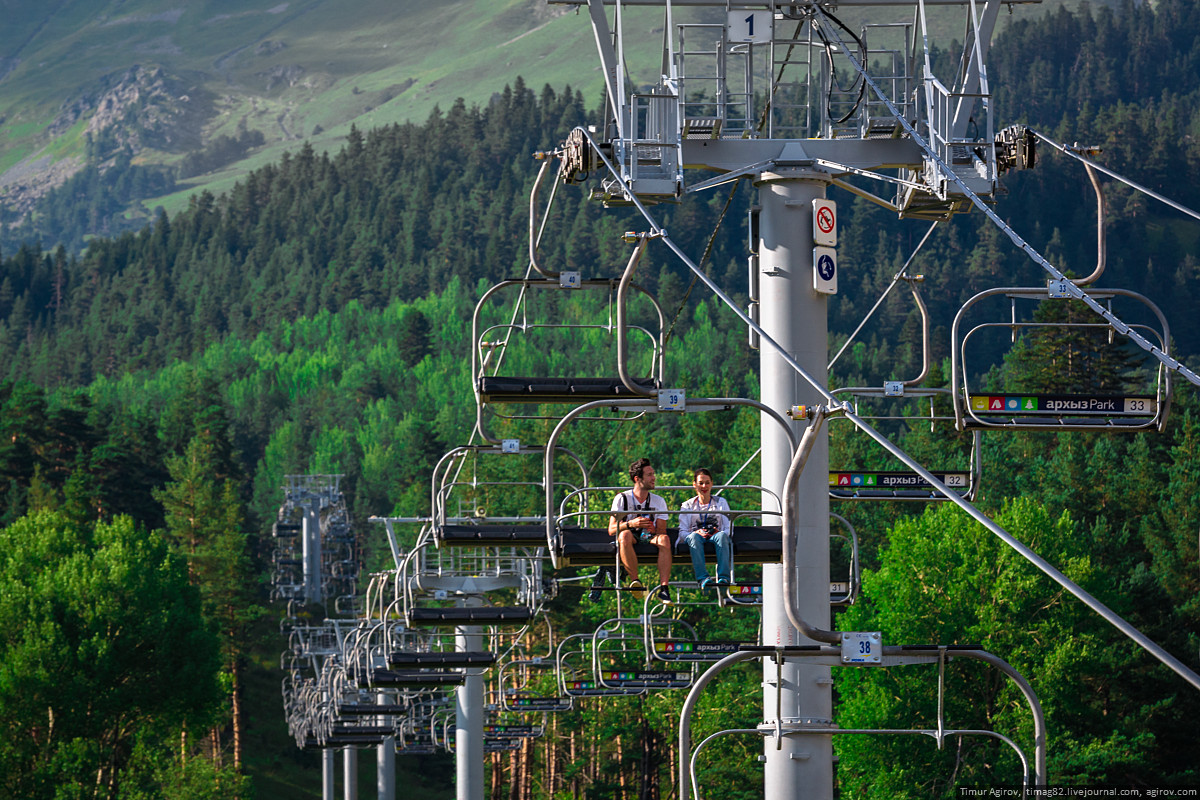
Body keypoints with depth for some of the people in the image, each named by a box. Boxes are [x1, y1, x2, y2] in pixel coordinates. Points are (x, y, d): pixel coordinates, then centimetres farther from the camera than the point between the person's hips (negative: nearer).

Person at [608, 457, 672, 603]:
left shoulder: (659, 501, 10)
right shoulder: (622, 499, 3)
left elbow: (662, 531, 4)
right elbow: (611, 530, -4)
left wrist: (654, 530, -20)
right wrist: (630, 524, -22)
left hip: (650, 540, 2)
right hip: (630, 542, -2)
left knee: (664, 539, -32)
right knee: (625, 535, -37)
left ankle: (663, 587, -40)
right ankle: (635, 580, -36)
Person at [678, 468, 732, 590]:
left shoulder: (721, 502, 20)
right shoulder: (688, 505, 19)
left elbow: (728, 529, 11)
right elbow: (682, 533, 9)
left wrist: (717, 532, -13)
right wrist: (697, 533, -13)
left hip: (715, 539, 0)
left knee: (722, 536, -37)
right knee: (694, 537, -37)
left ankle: (724, 577, -51)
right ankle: (702, 578, -53)